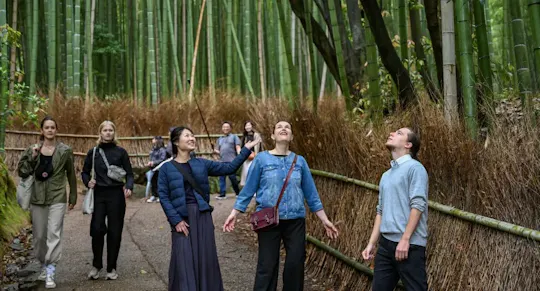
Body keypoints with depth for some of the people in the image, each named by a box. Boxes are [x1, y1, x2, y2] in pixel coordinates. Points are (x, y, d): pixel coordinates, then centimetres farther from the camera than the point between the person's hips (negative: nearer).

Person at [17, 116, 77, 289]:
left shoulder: (65, 151, -1)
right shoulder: (33, 149, 5)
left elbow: (71, 175, 5)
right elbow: (22, 172, 1)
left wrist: (73, 197, 8)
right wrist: (32, 157, -13)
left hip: (57, 198, -3)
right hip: (37, 198, 3)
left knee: (54, 233, -11)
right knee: (39, 235, 10)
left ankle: (51, 273, -13)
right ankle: (44, 265, 29)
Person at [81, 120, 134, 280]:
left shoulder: (121, 152, 1)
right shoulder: (93, 152, 6)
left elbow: (129, 173, 2)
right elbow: (85, 172, 13)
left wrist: (129, 187, -17)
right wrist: (88, 182, -9)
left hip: (116, 194, -1)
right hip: (99, 194, 1)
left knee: (114, 231, 2)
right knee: (97, 229, -6)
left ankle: (112, 267, 14)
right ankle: (96, 265, 13)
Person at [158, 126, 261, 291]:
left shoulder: (201, 164, 8)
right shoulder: (167, 168, 0)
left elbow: (229, 168, 7)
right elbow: (163, 196, -4)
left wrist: (246, 150, 3)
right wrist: (175, 220, -12)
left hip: (203, 217, 3)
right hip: (182, 219, -3)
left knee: (205, 259, 6)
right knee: (184, 262, -2)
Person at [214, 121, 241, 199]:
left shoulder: (234, 136, 11)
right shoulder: (220, 139, 25)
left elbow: (238, 147, 1)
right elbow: (216, 149, 28)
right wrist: (217, 151, 4)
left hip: (232, 161, -5)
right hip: (222, 161, 5)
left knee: (232, 177, -8)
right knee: (222, 178, -1)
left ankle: (238, 192, 7)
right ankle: (222, 194, 3)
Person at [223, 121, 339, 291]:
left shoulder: (300, 161, 5)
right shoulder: (262, 159, -1)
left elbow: (311, 193, 9)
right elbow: (248, 189, 1)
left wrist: (324, 220, 7)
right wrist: (234, 213, -6)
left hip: (295, 220, 2)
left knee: (296, 263, 4)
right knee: (267, 265, 2)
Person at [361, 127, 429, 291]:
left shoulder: (414, 168, -5)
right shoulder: (386, 175, 19)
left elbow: (418, 205, -14)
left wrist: (405, 239, -19)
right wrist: (372, 243, 14)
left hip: (409, 244, -8)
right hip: (386, 243, 8)